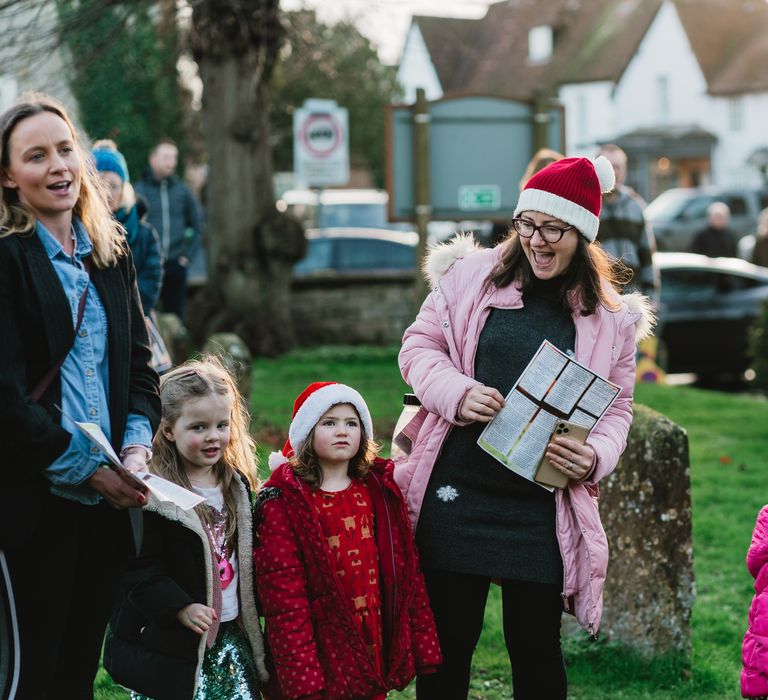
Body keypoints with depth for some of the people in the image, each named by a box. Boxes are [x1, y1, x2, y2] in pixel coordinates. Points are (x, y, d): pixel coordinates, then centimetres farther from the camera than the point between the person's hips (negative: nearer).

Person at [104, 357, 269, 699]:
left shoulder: (237, 485, 9)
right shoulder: (153, 494, -13)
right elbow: (138, 568, -15)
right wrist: (181, 608, -23)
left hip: (233, 634, 6)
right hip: (170, 643, -6)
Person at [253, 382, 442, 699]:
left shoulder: (381, 491, 7)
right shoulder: (283, 503, -8)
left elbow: (407, 573, 9)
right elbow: (284, 597, -13)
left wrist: (423, 645, 5)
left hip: (374, 656, 4)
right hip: (321, 660, -4)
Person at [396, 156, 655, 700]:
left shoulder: (610, 317, 5)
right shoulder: (472, 275, 3)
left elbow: (618, 406, 9)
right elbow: (420, 344, 7)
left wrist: (595, 457, -12)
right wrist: (457, 392, -13)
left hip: (544, 508, 0)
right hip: (456, 493, 0)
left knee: (536, 646, 8)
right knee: (446, 640, 8)